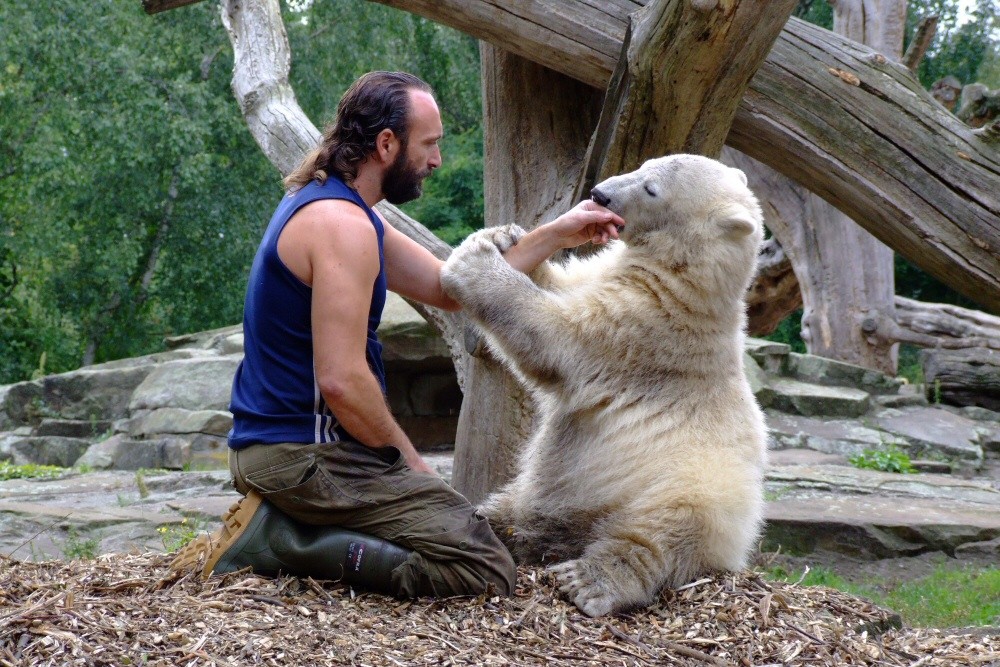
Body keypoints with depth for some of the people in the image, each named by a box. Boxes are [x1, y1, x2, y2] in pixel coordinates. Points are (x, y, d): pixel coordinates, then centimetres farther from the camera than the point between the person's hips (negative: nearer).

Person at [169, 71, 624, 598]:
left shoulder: (326, 204, 15)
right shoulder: (341, 224, -19)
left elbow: (449, 287, 18)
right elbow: (342, 380, -25)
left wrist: (555, 236, 12)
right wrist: (408, 459, -10)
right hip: (308, 455, -10)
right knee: (486, 570, -11)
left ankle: (278, 526, 8)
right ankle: (282, 542, -11)